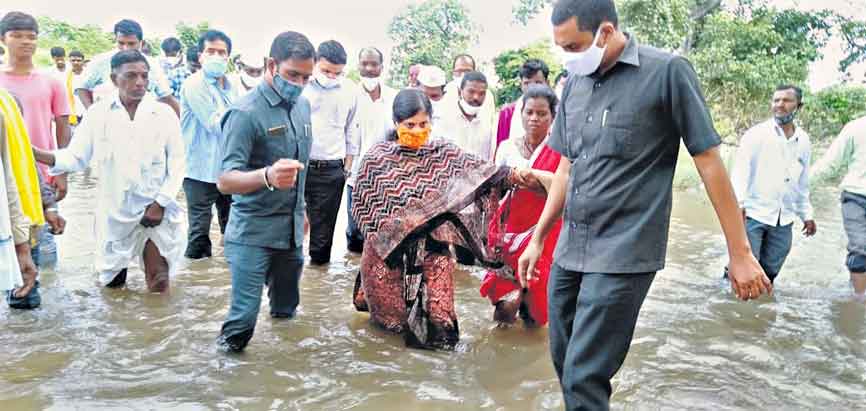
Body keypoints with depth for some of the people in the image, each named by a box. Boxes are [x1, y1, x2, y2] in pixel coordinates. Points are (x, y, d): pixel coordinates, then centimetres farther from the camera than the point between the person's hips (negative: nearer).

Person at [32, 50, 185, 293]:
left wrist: (160, 204, -11)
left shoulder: (164, 114, -5)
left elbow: (177, 164, -4)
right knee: (112, 283, 16)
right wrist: (37, 155, -19)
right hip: (113, 211, 2)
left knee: (158, 285, -3)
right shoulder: (98, 113, -2)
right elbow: (76, 157, -2)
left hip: (155, 209, -1)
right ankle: (119, 262, 45)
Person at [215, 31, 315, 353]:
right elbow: (225, 181, -24)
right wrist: (267, 176, -43)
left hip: (292, 231, 7)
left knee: (287, 311, 17)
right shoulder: (246, 112, -16)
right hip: (253, 233, -6)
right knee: (243, 318, -7)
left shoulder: (303, 106, 6)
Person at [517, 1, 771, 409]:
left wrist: (740, 252, -5)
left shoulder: (667, 71, -8)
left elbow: (709, 161, -6)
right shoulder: (575, 83, 9)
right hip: (569, 250, 6)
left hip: (623, 254, -6)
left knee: (584, 377, -7)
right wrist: (537, 239, 16)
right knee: (564, 362, 13)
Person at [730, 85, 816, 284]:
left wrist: (806, 214, 21)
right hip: (753, 214, -5)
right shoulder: (756, 134, -4)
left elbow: (802, 183, 20)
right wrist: (738, 203, -23)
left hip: (784, 220, 5)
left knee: (770, 270, 10)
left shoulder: (804, 141, 11)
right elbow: (740, 170, -11)